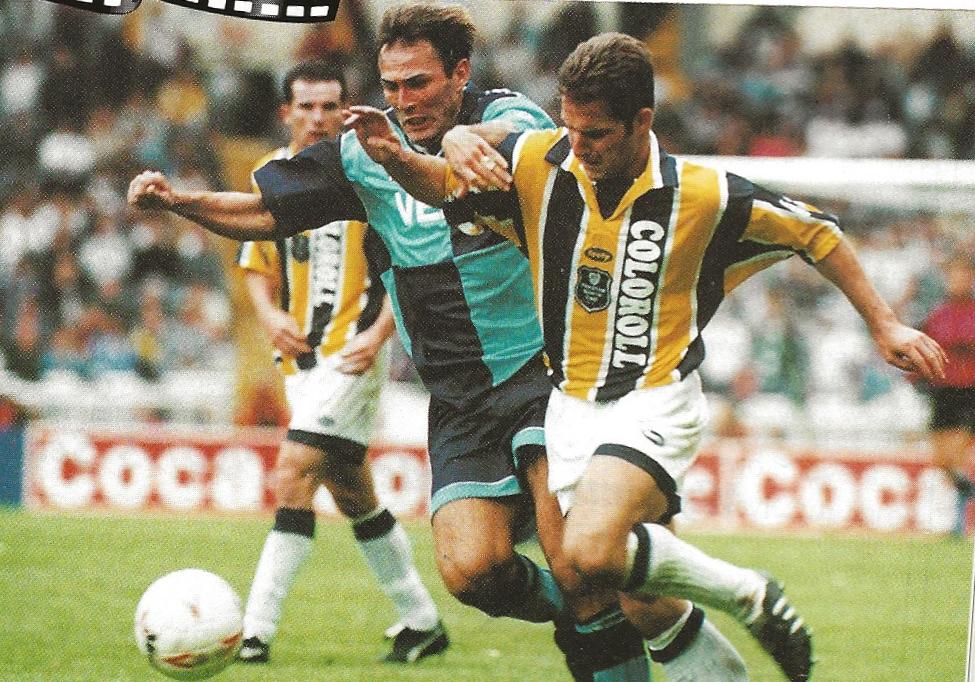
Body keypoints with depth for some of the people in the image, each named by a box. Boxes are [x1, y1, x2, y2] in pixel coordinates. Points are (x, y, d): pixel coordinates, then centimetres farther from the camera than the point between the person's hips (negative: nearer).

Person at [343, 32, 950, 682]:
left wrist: (885, 325, 0)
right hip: (570, 406, 5)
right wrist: (395, 156, -15)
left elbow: (814, 232, 0)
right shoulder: (539, 163, -6)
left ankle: (750, 595, -9)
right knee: (643, 607, 3)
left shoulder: (702, 195, -13)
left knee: (592, 552, -29)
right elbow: (443, 183, 7)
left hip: (654, 404, -5)